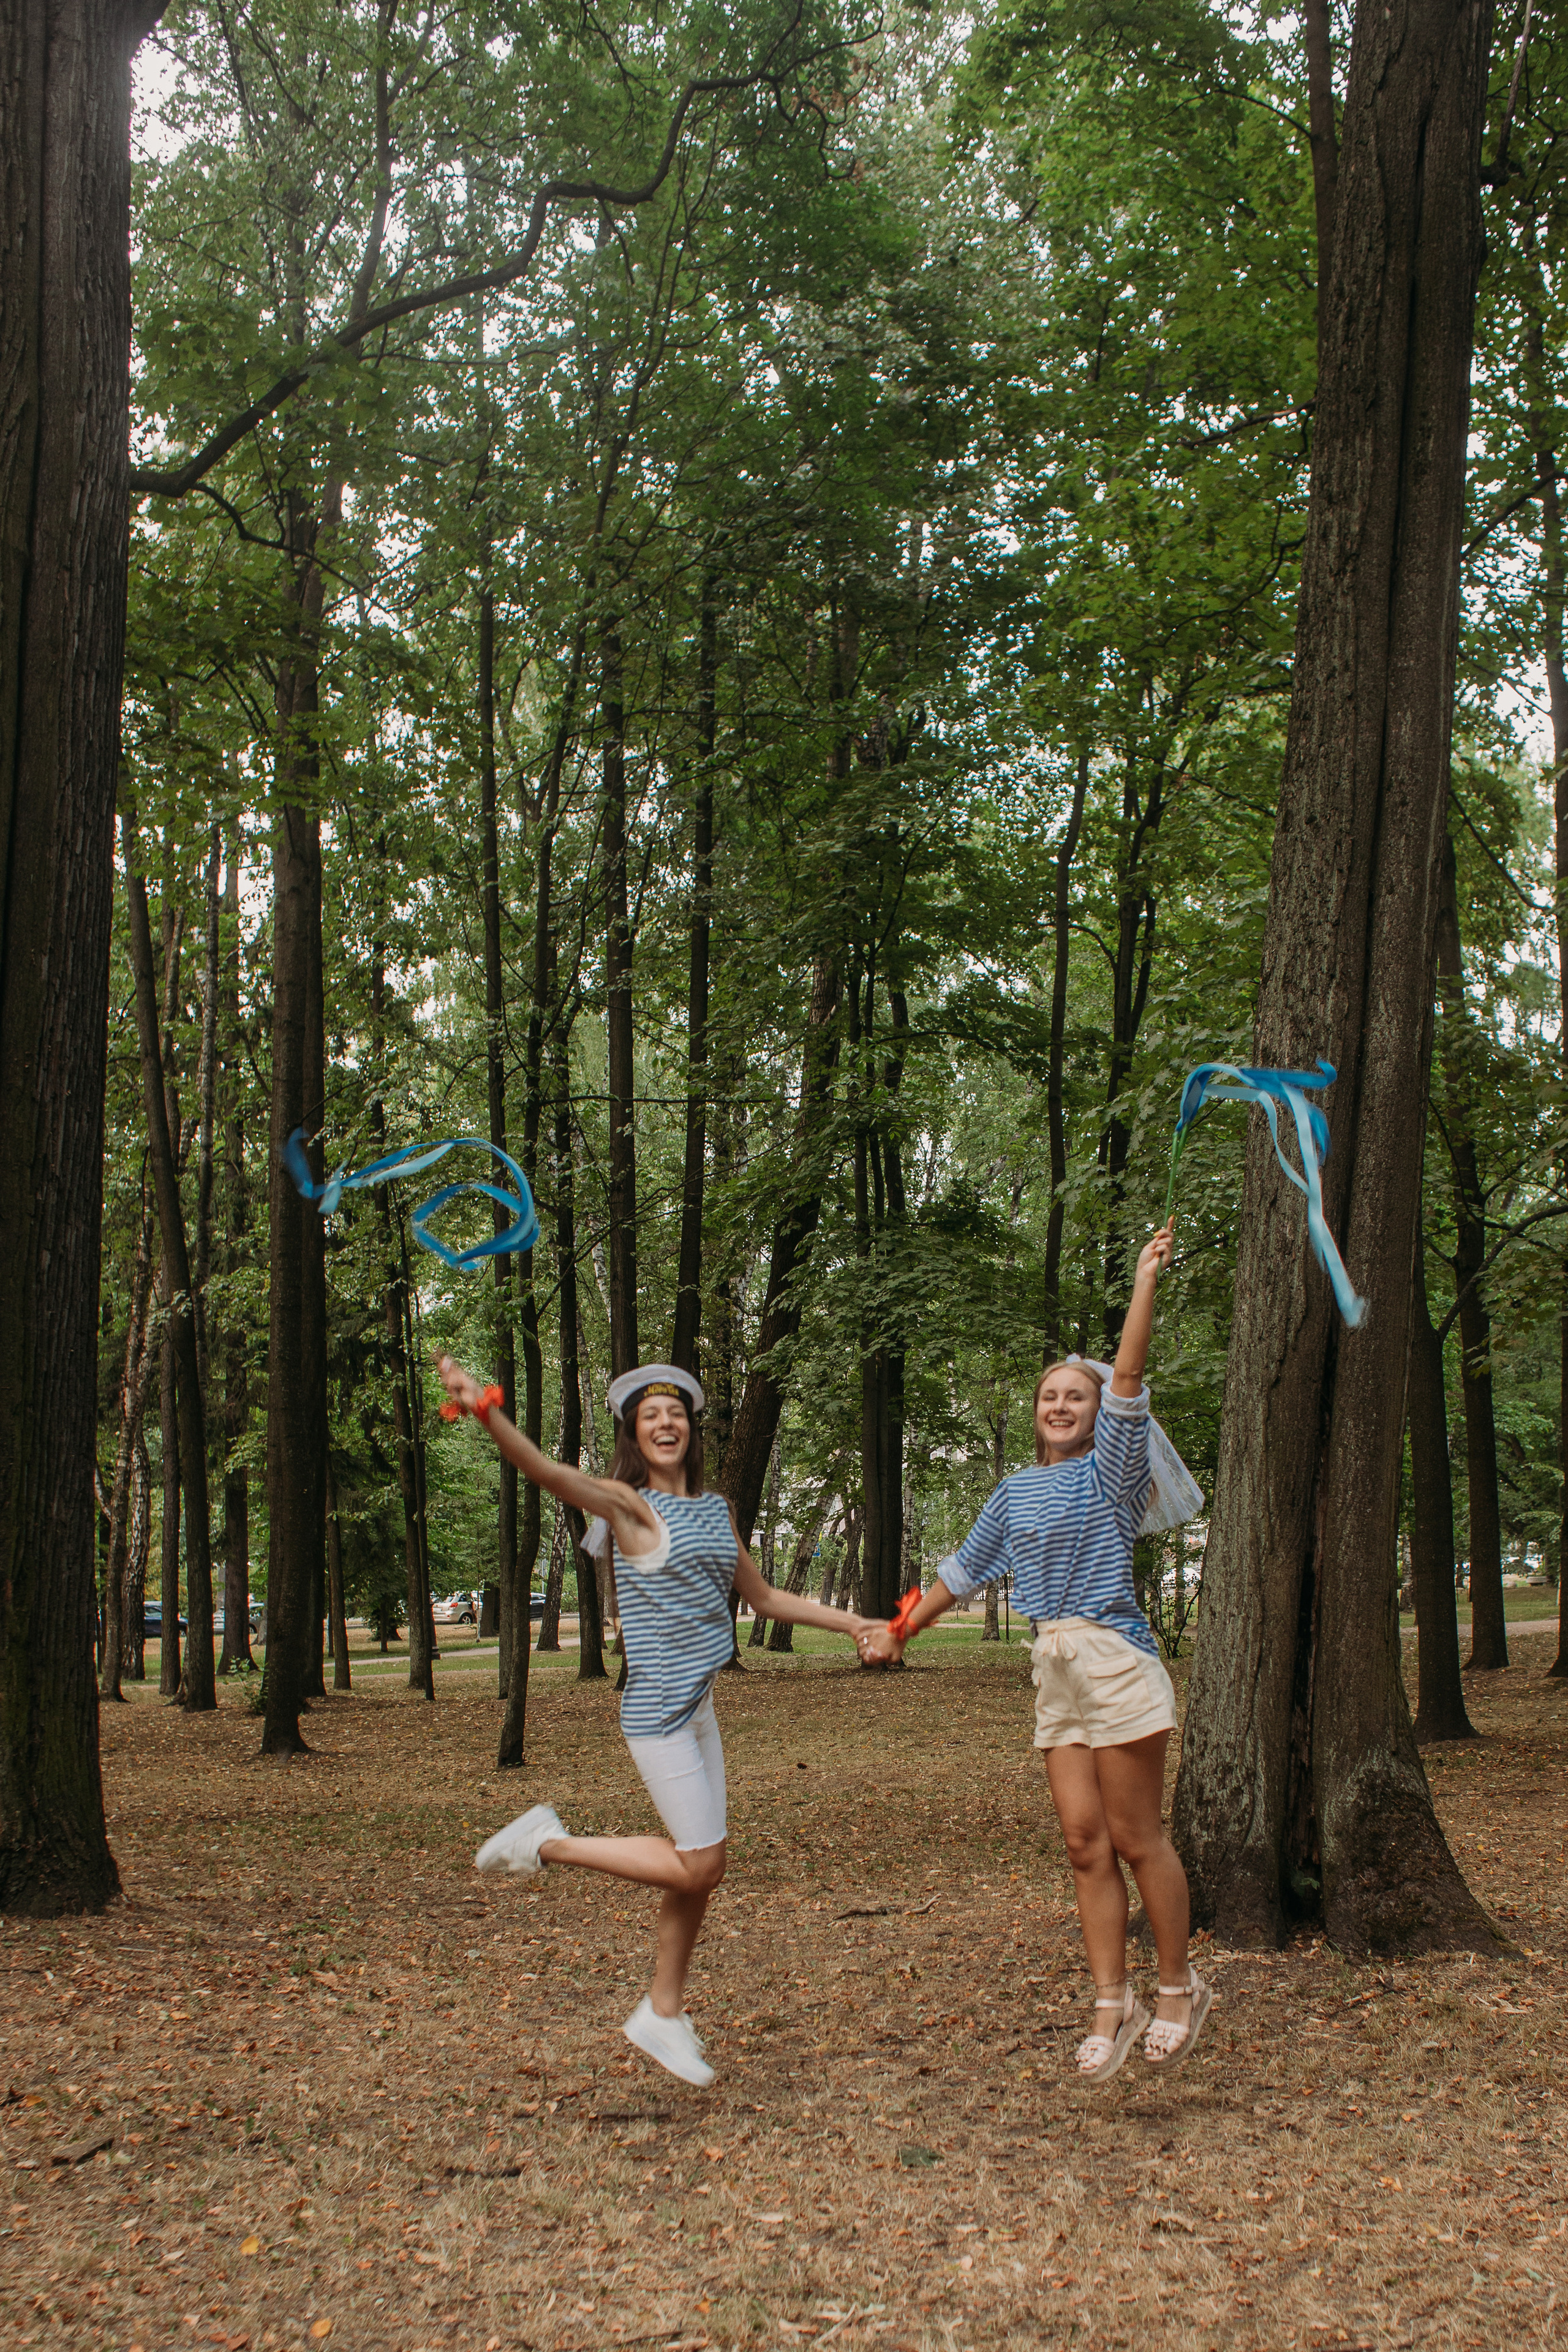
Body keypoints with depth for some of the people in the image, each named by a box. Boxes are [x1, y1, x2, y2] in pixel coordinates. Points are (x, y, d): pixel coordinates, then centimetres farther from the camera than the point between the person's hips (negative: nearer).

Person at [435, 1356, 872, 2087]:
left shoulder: (716, 1510, 12)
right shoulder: (629, 1504, -9)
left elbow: (764, 1598, 23)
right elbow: (546, 1471, -27)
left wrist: (848, 1622, 19)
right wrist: (486, 1412, -43)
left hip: (700, 1708, 7)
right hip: (657, 1707, -7)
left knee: (699, 1870, 11)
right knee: (698, 1866, -7)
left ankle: (663, 2014, 27)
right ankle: (549, 1843, 7)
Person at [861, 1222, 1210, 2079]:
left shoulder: (1109, 1469, 1)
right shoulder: (1016, 1492, 16)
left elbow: (1128, 1380, -13)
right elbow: (964, 1569, 27)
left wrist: (1146, 1282, -17)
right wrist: (901, 1631, 32)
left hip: (1117, 1660, -5)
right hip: (1057, 1670, 5)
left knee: (1136, 1837, -2)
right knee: (1085, 1843, 3)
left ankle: (1180, 1987, 13)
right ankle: (1113, 2005, 7)